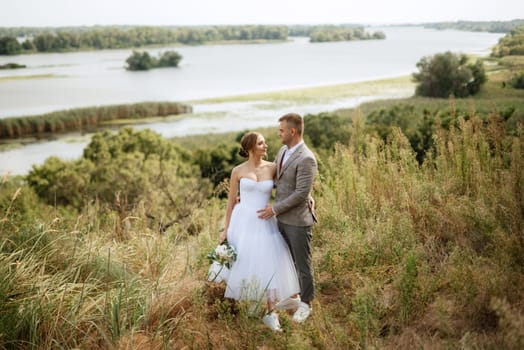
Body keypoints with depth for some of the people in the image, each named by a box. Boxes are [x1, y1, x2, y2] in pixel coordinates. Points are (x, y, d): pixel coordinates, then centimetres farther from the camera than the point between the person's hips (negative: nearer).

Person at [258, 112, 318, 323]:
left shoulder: (306, 159, -21)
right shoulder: (283, 151, 7)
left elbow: (301, 193, -23)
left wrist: (275, 209, -17)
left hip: (298, 221, -8)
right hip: (282, 218, 8)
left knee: (302, 264, 8)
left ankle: (305, 304, 25)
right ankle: (293, 297, 36)